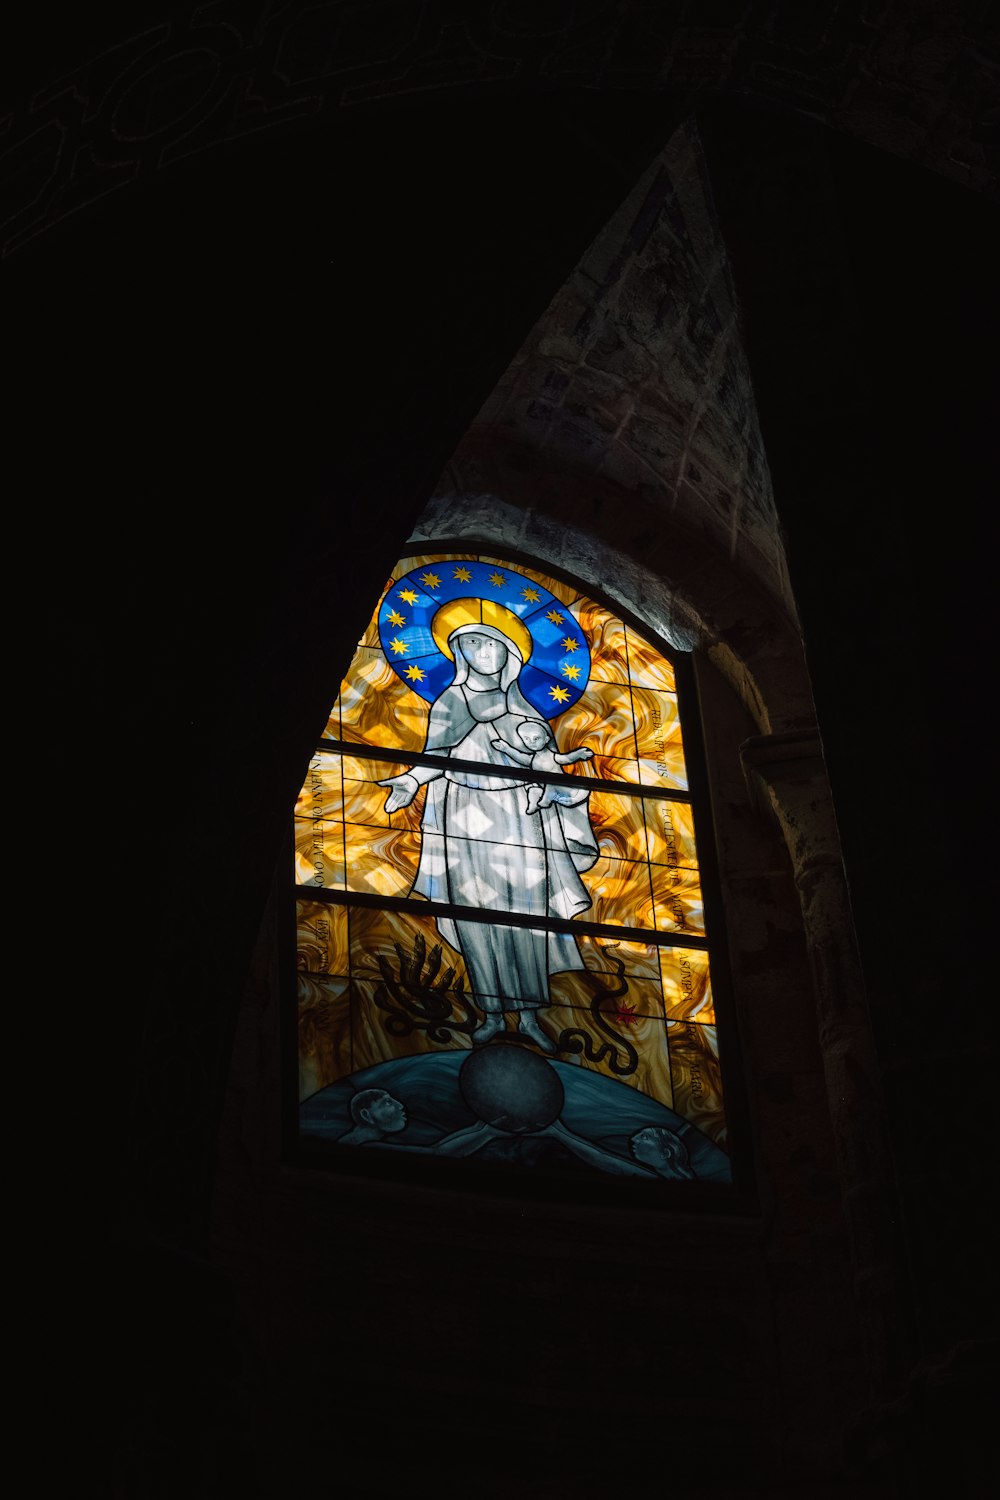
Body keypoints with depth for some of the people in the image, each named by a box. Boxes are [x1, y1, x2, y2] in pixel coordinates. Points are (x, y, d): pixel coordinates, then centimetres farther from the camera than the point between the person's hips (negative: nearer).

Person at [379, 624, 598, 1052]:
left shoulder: (518, 704, 11)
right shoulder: (449, 702, 7)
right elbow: (437, 758, 2)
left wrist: (565, 789, -8)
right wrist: (411, 780, -16)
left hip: (519, 814, 1)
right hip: (467, 816, -1)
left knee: (526, 915, -2)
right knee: (475, 914, -4)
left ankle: (528, 1014, 3)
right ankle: (493, 1013, 4)